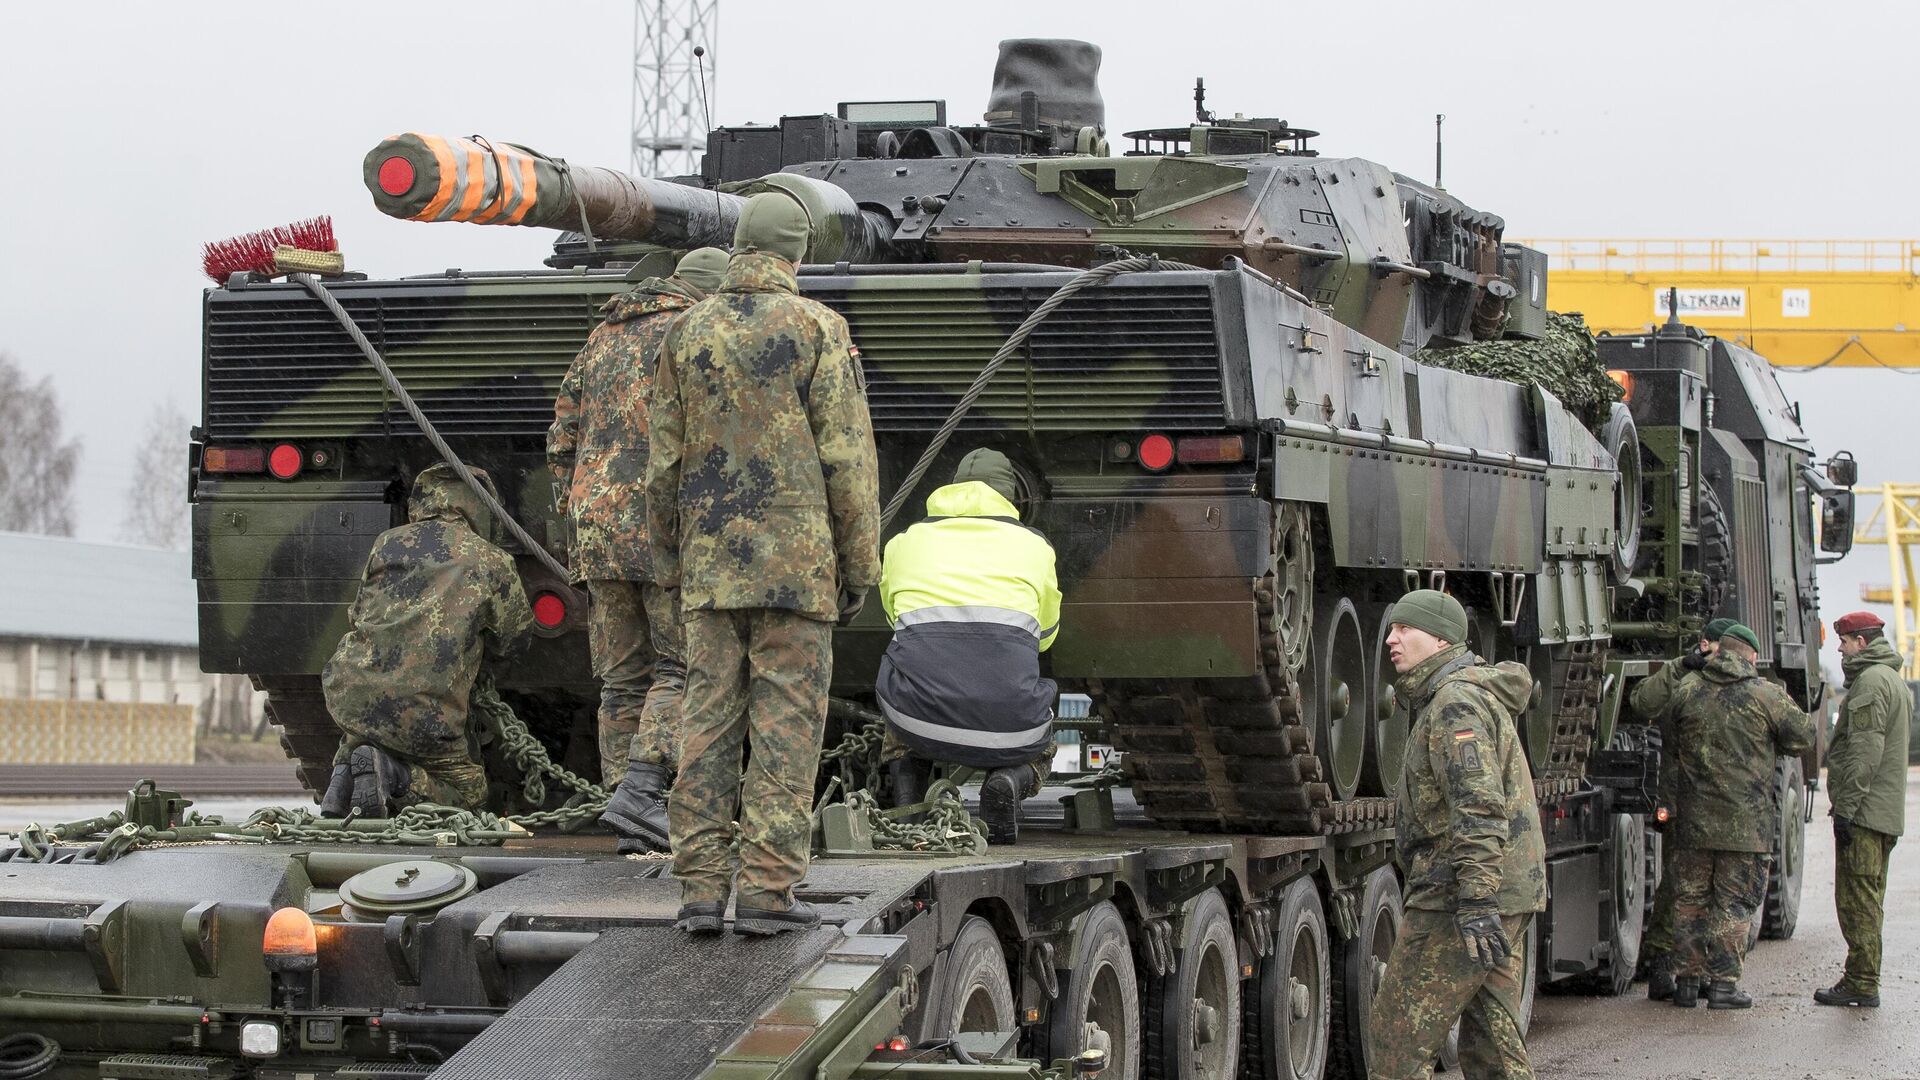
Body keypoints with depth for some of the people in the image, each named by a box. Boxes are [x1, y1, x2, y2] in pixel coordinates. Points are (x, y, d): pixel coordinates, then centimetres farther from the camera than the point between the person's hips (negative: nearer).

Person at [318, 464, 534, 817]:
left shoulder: (385, 544, 12)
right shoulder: (492, 562, 3)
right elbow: (514, 636, 15)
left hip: (347, 698, 4)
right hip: (425, 715, -4)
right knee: (469, 790, 16)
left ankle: (347, 765, 6)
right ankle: (394, 777, -11)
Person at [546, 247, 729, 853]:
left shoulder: (602, 337, 20)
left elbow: (562, 440, 18)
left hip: (596, 524, 6)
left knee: (623, 679, 8)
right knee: (681, 668, -1)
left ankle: (637, 831, 5)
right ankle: (638, 793, -18)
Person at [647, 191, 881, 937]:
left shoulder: (688, 332, 7)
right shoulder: (817, 329, -4)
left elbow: (665, 462, 9)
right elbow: (848, 461, -7)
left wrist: (668, 559, 18)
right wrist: (859, 567, -1)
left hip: (710, 565, 4)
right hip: (795, 563, -4)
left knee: (709, 720, 6)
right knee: (785, 722, -1)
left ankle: (701, 887, 4)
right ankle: (767, 888, -4)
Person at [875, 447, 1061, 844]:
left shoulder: (903, 543, 19)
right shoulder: (1033, 545, 17)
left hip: (921, 719, 2)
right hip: (1007, 723, -1)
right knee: (1039, 752, 34)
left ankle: (906, 805, 11)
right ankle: (1010, 780, -1)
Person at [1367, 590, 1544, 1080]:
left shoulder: (1456, 701, -13)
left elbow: (1480, 808, -24)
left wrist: (1475, 901, -30)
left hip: (1461, 894, -10)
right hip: (1510, 894, 10)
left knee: (1397, 1038, -6)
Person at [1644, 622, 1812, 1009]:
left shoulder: (1686, 692, 2)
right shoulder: (1768, 696, -6)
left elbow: (1664, 739, 14)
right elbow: (1803, 737, 3)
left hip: (1693, 818, 3)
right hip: (1746, 823, -3)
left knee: (1690, 900, 12)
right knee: (1734, 903, 4)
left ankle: (1687, 979, 15)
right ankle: (1723, 982, 2)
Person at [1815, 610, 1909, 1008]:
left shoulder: (1871, 681, -14)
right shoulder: (1896, 682, 20)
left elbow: (1865, 752, -21)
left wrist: (1845, 807, -21)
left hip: (1864, 810, -10)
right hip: (1888, 810, 10)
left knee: (1857, 898, -8)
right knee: (1869, 899, 13)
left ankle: (1861, 984, -7)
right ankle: (1863, 980, 17)